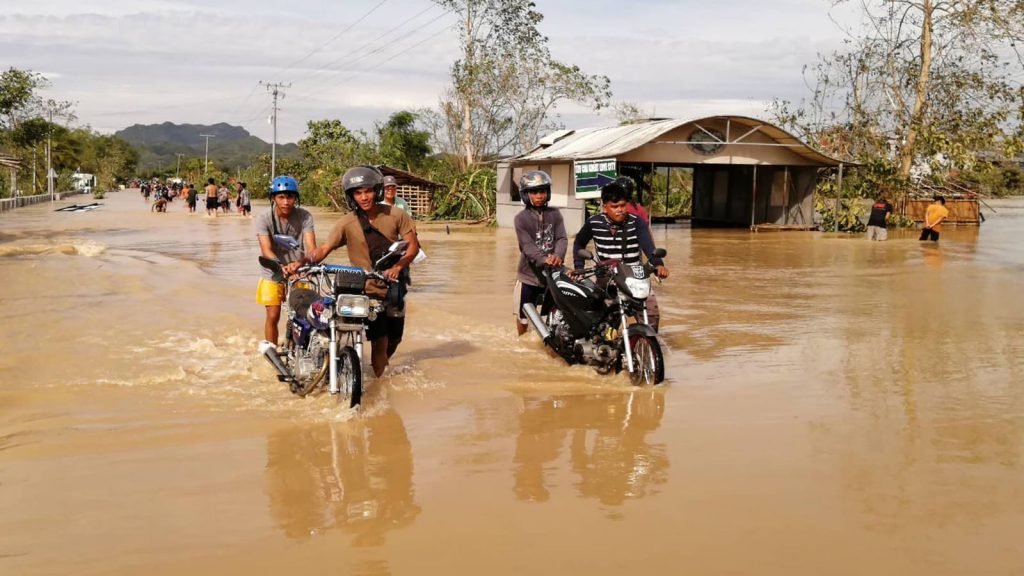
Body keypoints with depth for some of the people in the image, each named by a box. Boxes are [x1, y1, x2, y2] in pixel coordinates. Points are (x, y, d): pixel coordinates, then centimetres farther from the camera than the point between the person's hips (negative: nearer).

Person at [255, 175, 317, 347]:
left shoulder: (305, 217, -15)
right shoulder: (264, 219, -17)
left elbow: (311, 247, -25)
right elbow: (266, 250, -29)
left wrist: (301, 262, -47)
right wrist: (281, 267, -50)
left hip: (298, 273, 1)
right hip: (273, 274, -1)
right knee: (273, 316, -4)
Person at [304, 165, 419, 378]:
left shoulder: (396, 215, -5)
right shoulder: (347, 223, -10)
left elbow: (412, 245, -7)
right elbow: (325, 248, -16)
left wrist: (398, 266, -25)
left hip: (394, 287, 3)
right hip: (368, 290, -3)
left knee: (394, 338, 16)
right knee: (379, 340, -10)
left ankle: (381, 366, 45)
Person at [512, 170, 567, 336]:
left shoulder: (554, 214, 4)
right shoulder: (521, 218, -7)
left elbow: (562, 238, -7)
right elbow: (527, 246, -18)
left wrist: (557, 256, -29)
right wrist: (544, 260, -35)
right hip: (529, 274, -2)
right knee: (523, 315, 11)